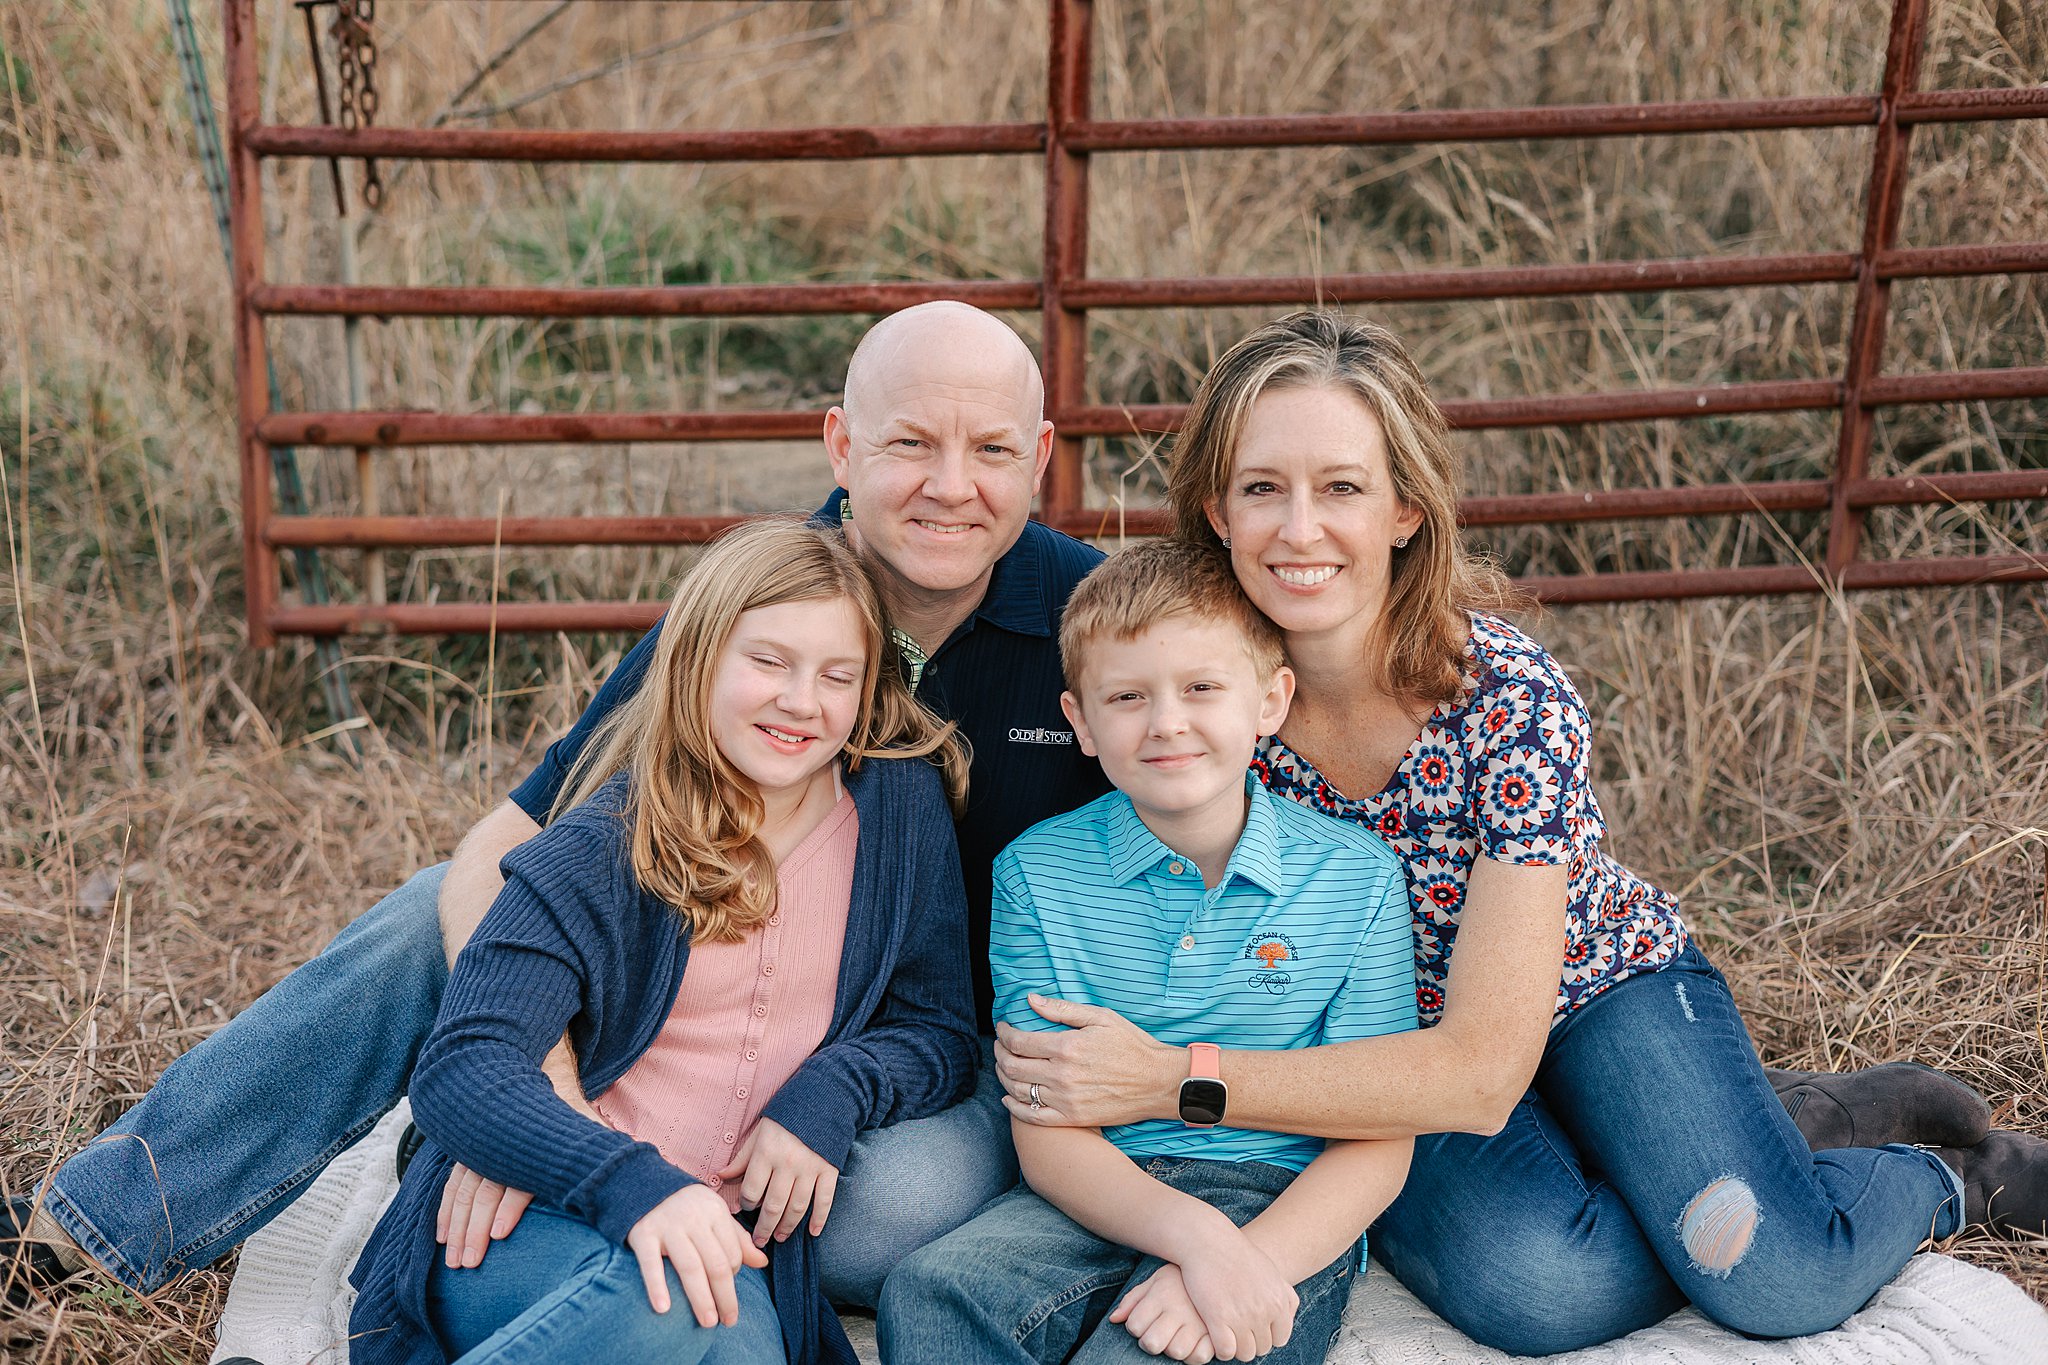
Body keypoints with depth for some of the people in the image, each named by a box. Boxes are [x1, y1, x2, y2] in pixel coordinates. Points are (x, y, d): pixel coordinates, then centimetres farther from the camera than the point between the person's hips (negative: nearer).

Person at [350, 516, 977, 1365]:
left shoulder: (902, 809, 4)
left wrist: (830, 1094, -10)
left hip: (733, 1243, 2)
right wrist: (635, 1183, -30)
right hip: (525, 1227, -2)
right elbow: (460, 1069, -14)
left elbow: (940, 1035, 12)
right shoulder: (605, 849, -5)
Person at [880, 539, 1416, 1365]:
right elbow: (1048, 1136, -2)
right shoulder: (1036, 872, 3)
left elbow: (1375, 1144, -1)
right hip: (1097, 1202, 3)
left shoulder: (1358, 874, 2)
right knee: (928, 1294, -27)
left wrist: (1253, 1260, -20)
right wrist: (1193, 1233, -22)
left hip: (1284, 1211, -2)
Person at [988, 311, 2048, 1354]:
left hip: (1594, 986, -1)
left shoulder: (1514, 704, -28)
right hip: (1388, 1050, 2)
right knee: (1541, 1287, -28)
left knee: (1780, 1284, -23)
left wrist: (1174, 1080, -37)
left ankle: (1944, 1179, 11)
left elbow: (1484, 1068, -31)